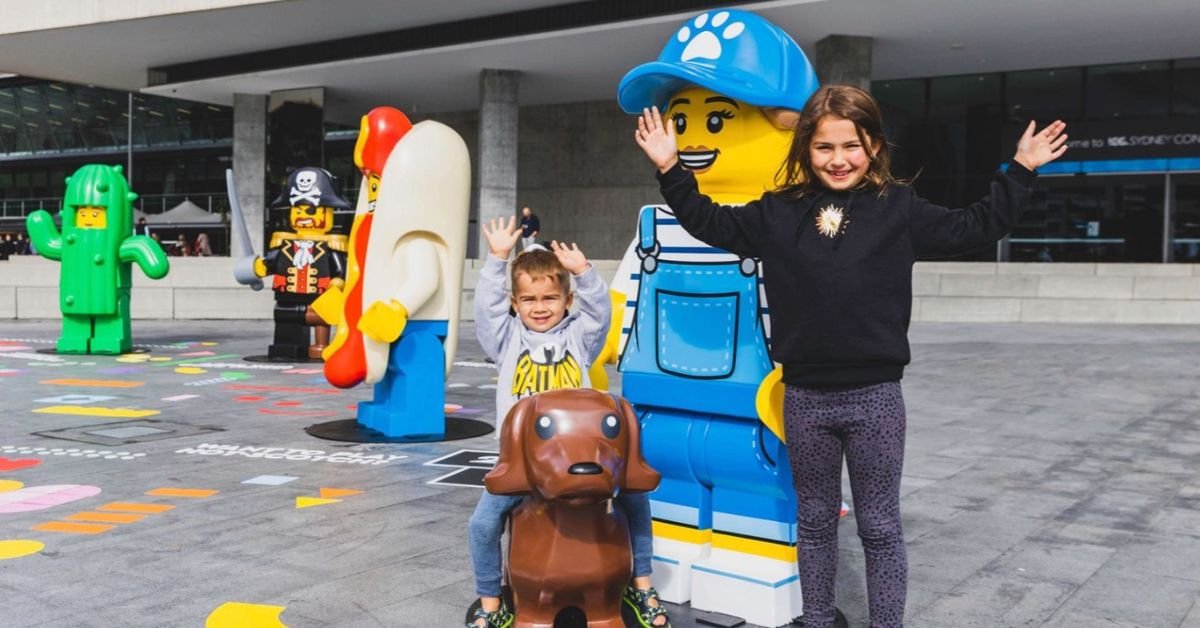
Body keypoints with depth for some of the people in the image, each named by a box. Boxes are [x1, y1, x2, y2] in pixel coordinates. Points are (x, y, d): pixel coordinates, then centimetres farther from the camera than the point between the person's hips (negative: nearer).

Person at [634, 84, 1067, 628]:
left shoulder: (899, 210, 0)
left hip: (875, 396, -2)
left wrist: (1020, 172, -1)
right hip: (805, 397, 2)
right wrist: (670, 170, 5)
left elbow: (976, 228, 4)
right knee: (815, 523, 16)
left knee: (880, 527, 9)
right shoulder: (778, 213, 3)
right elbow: (709, 223, 11)